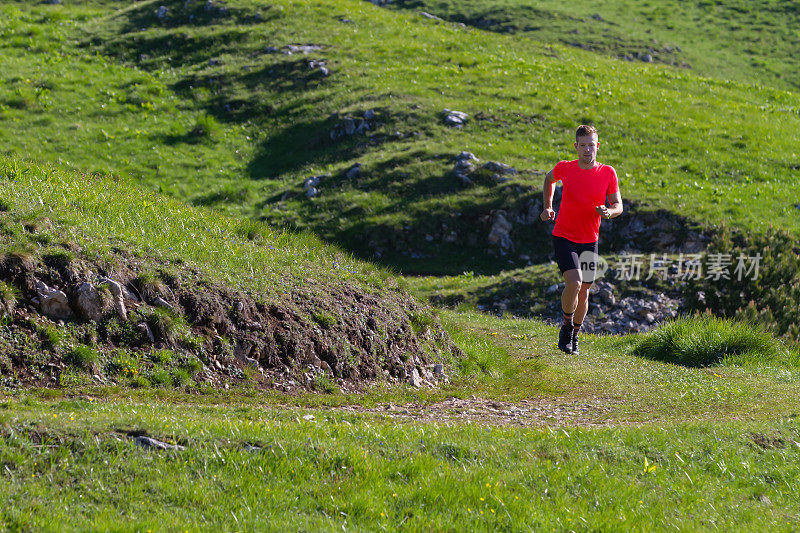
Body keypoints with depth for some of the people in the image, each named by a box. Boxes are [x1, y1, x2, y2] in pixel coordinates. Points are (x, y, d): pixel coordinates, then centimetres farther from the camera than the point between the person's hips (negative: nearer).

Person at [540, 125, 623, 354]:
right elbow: (549, 179, 16)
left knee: (584, 292, 8)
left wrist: (608, 211, -22)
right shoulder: (564, 168, -8)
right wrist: (547, 207, 8)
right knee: (574, 283, -23)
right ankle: (567, 326, 2)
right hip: (563, 238, -3)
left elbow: (618, 206, 1)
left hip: (589, 241, 3)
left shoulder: (608, 173, -5)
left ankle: (574, 335, 31)